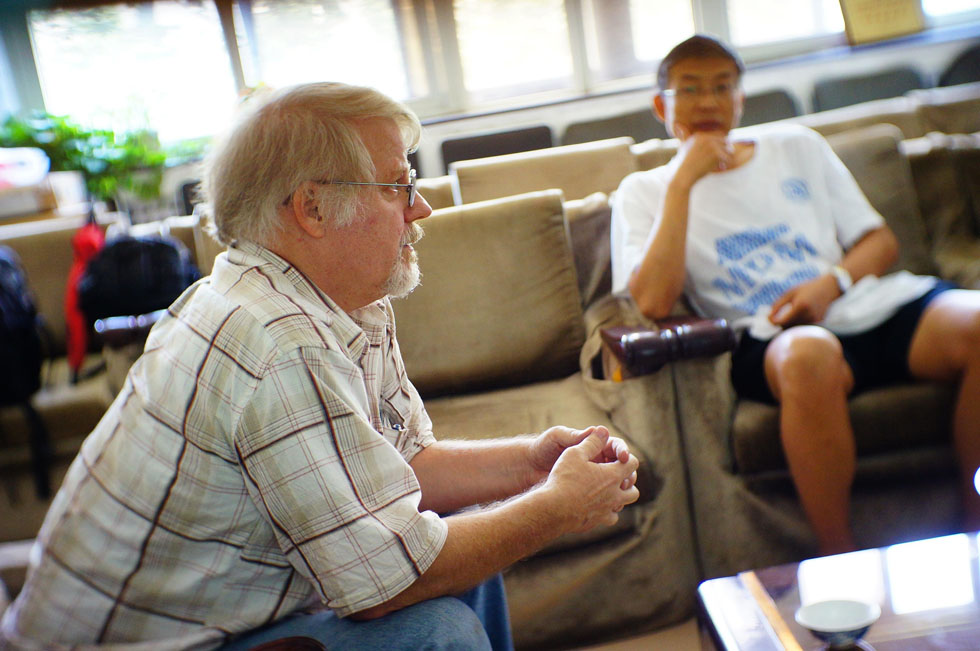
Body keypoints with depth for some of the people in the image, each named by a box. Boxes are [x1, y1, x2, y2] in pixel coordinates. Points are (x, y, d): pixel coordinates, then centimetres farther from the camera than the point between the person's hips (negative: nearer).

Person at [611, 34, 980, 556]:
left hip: (869, 304, 4)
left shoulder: (798, 146, 24)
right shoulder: (643, 191, 13)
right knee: (809, 355, -39)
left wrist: (831, 283, -4)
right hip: (769, 337, -4)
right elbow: (653, 302, -6)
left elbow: (881, 241, 19)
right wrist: (681, 182, -6)